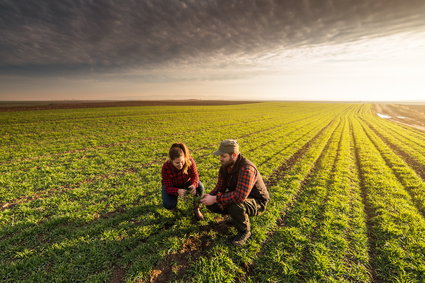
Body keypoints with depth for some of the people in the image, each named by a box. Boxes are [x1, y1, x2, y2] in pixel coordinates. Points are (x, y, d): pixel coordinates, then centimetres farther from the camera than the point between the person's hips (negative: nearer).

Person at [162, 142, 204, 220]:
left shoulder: (190, 161, -29)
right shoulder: (166, 167, -31)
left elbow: (195, 176, -22)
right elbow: (168, 187, -28)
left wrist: (194, 185, -47)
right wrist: (178, 191, -51)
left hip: (186, 183, 1)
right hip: (172, 186, -1)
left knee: (200, 187, -28)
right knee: (168, 204, -27)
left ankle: (196, 209, -3)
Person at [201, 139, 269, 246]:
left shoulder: (246, 169, -34)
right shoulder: (225, 167, -7)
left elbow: (240, 196, -43)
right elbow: (220, 187, -1)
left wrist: (215, 199, -37)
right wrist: (209, 196, -22)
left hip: (257, 202, -7)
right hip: (237, 196, 8)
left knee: (235, 206, -39)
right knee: (211, 205, -7)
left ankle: (245, 231, -6)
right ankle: (236, 216, 15)